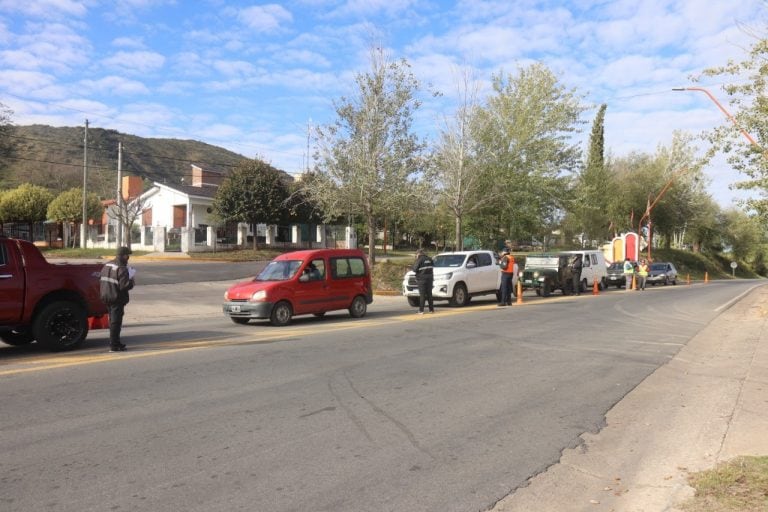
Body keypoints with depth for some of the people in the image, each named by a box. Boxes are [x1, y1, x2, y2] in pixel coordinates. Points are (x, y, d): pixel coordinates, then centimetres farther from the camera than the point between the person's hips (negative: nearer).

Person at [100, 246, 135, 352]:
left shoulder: (107, 265, 10)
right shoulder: (122, 269, -18)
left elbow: (101, 281, 13)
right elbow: (124, 286, -24)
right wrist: (131, 281, -7)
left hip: (107, 298, 9)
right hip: (117, 299, -9)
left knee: (113, 321, 18)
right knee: (116, 322, -2)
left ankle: (115, 342, 28)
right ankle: (113, 345, 1)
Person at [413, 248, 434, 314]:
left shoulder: (419, 260, -10)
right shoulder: (429, 259, 9)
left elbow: (415, 269, -12)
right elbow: (432, 266, 19)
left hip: (422, 279, -5)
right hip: (429, 278, 5)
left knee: (422, 295, -3)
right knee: (429, 294, 13)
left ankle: (421, 310, -6)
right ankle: (431, 309, 17)